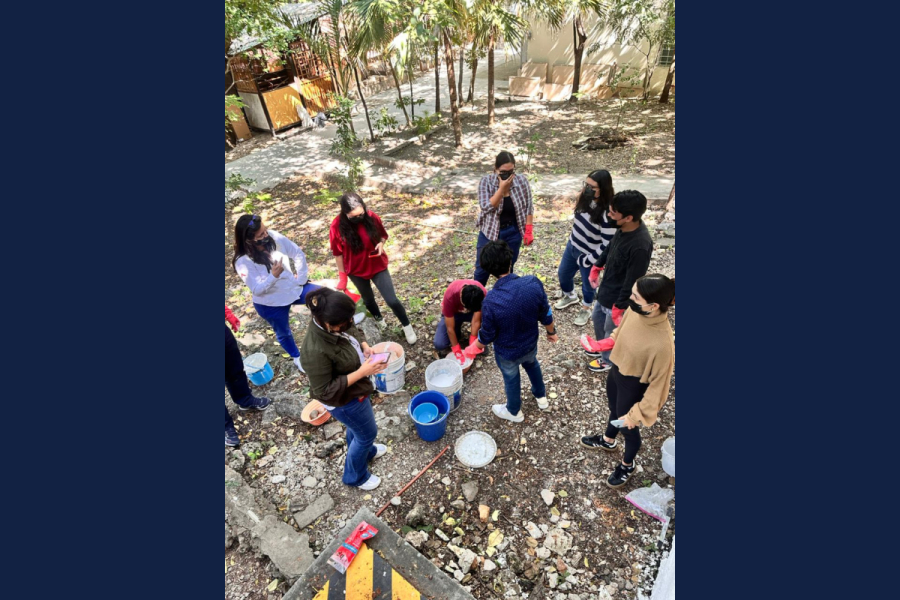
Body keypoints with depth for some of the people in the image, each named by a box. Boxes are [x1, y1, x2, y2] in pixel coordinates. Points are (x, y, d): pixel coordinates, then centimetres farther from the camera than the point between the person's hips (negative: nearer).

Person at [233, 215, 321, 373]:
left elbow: (298, 254, -6)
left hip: (293, 287, 4)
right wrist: (273, 276, -42)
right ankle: (297, 357, 49)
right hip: (271, 303, -4)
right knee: (284, 333, 19)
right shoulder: (243, 262, -28)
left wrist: (301, 278, -6)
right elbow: (257, 289, -26)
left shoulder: (273, 236, -18)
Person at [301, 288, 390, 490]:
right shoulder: (316, 350, -40)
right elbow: (325, 391, -29)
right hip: (344, 400, -7)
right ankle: (356, 476, 45)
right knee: (367, 432, 17)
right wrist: (361, 372, -32)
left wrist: (365, 347, -15)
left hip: (354, 390, 7)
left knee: (356, 427, 33)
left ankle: (365, 450, 64)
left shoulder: (330, 321, -17)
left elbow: (353, 331, 4)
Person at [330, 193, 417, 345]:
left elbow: (383, 235, 1)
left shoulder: (372, 217, -18)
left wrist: (381, 244, -22)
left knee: (392, 300, -1)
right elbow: (338, 253, -9)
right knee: (368, 299, 23)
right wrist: (342, 275, -3)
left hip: (378, 266, -1)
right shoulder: (337, 226, -20)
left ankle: (407, 326, 23)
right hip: (356, 271, 1)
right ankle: (379, 319, 54)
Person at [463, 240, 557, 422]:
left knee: (511, 379, 27)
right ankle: (541, 397, 63)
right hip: (530, 343, 3)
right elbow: (546, 314, -10)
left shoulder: (491, 300, -36)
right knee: (532, 364, 37)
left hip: (506, 352, -3)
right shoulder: (533, 283, -27)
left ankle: (514, 412, 57)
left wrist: (476, 347, 2)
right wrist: (551, 332, 11)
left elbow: (487, 334, -20)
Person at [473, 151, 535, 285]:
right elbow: (486, 207, -21)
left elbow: (528, 208, -1)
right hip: (489, 232, -1)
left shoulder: (522, 181, -8)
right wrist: (502, 188, -26)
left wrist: (528, 231, -5)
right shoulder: (486, 182, -12)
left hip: (513, 233, 1)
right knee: (482, 269, 8)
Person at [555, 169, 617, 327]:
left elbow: (607, 245, -27)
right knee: (563, 273, 26)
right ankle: (570, 296, 58)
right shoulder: (587, 199, -10)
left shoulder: (607, 213, -32)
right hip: (572, 245, 7)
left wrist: (588, 260, -20)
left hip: (589, 255, -7)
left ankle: (585, 309, 48)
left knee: (587, 284, 18)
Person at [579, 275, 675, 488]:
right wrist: (600, 345, 3)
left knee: (628, 427, 22)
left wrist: (637, 414, -16)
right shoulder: (634, 311, -20)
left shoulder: (662, 343, -39)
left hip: (634, 386, -6)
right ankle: (608, 441, 65)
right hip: (616, 371, 6)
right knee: (614, 411, 33)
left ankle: (627, 465, 55)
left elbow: (658, 384, -24)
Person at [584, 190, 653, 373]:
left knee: (611, 330, 17)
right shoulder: (624, 227, -12)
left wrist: (619, 307, -18)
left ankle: (608, 359, 46)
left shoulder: (640, 246, -37)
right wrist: (596, 267, 17)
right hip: (606, 288, 8)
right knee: (597, 318, 29)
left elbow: (633, 282, -28)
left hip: (618, 296, -8)